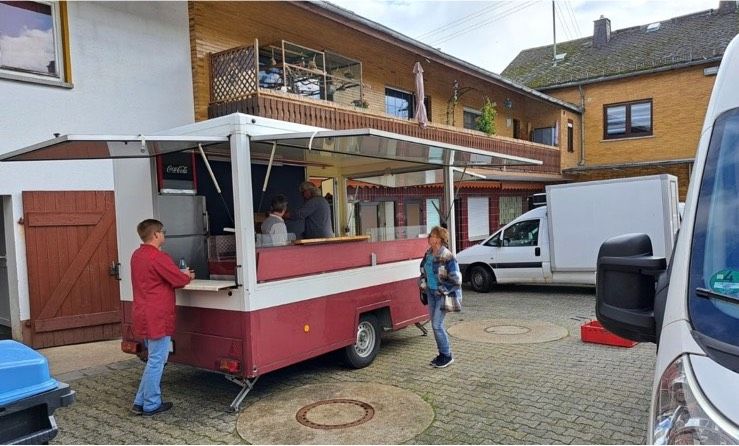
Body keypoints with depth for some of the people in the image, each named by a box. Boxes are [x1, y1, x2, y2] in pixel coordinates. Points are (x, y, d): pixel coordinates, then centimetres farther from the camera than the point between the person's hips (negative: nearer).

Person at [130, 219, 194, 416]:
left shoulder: (137, 255, 12)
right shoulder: (159, 257, -18)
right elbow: (179, 280, -14)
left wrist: (180, 274, 12)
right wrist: (187, 276, 7)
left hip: (143, 316, 10)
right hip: (158, 317, -10)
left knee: (154, 359, 19)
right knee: (157, 361, 1)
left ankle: (141, 402, 23)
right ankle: (151, 405, 10)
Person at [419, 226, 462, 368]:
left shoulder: (447, 257, -17)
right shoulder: (428, 254, 5)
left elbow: (456, 279, -16)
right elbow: (424, 273, 21)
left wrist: (443, 290, -14)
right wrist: (423, 283, 9)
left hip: (443, 295, -8)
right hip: (431, 293, 8)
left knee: (437, 325, -8)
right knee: (435, 325, 12)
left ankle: (447, 355, 9)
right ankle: (443, 354, 26)